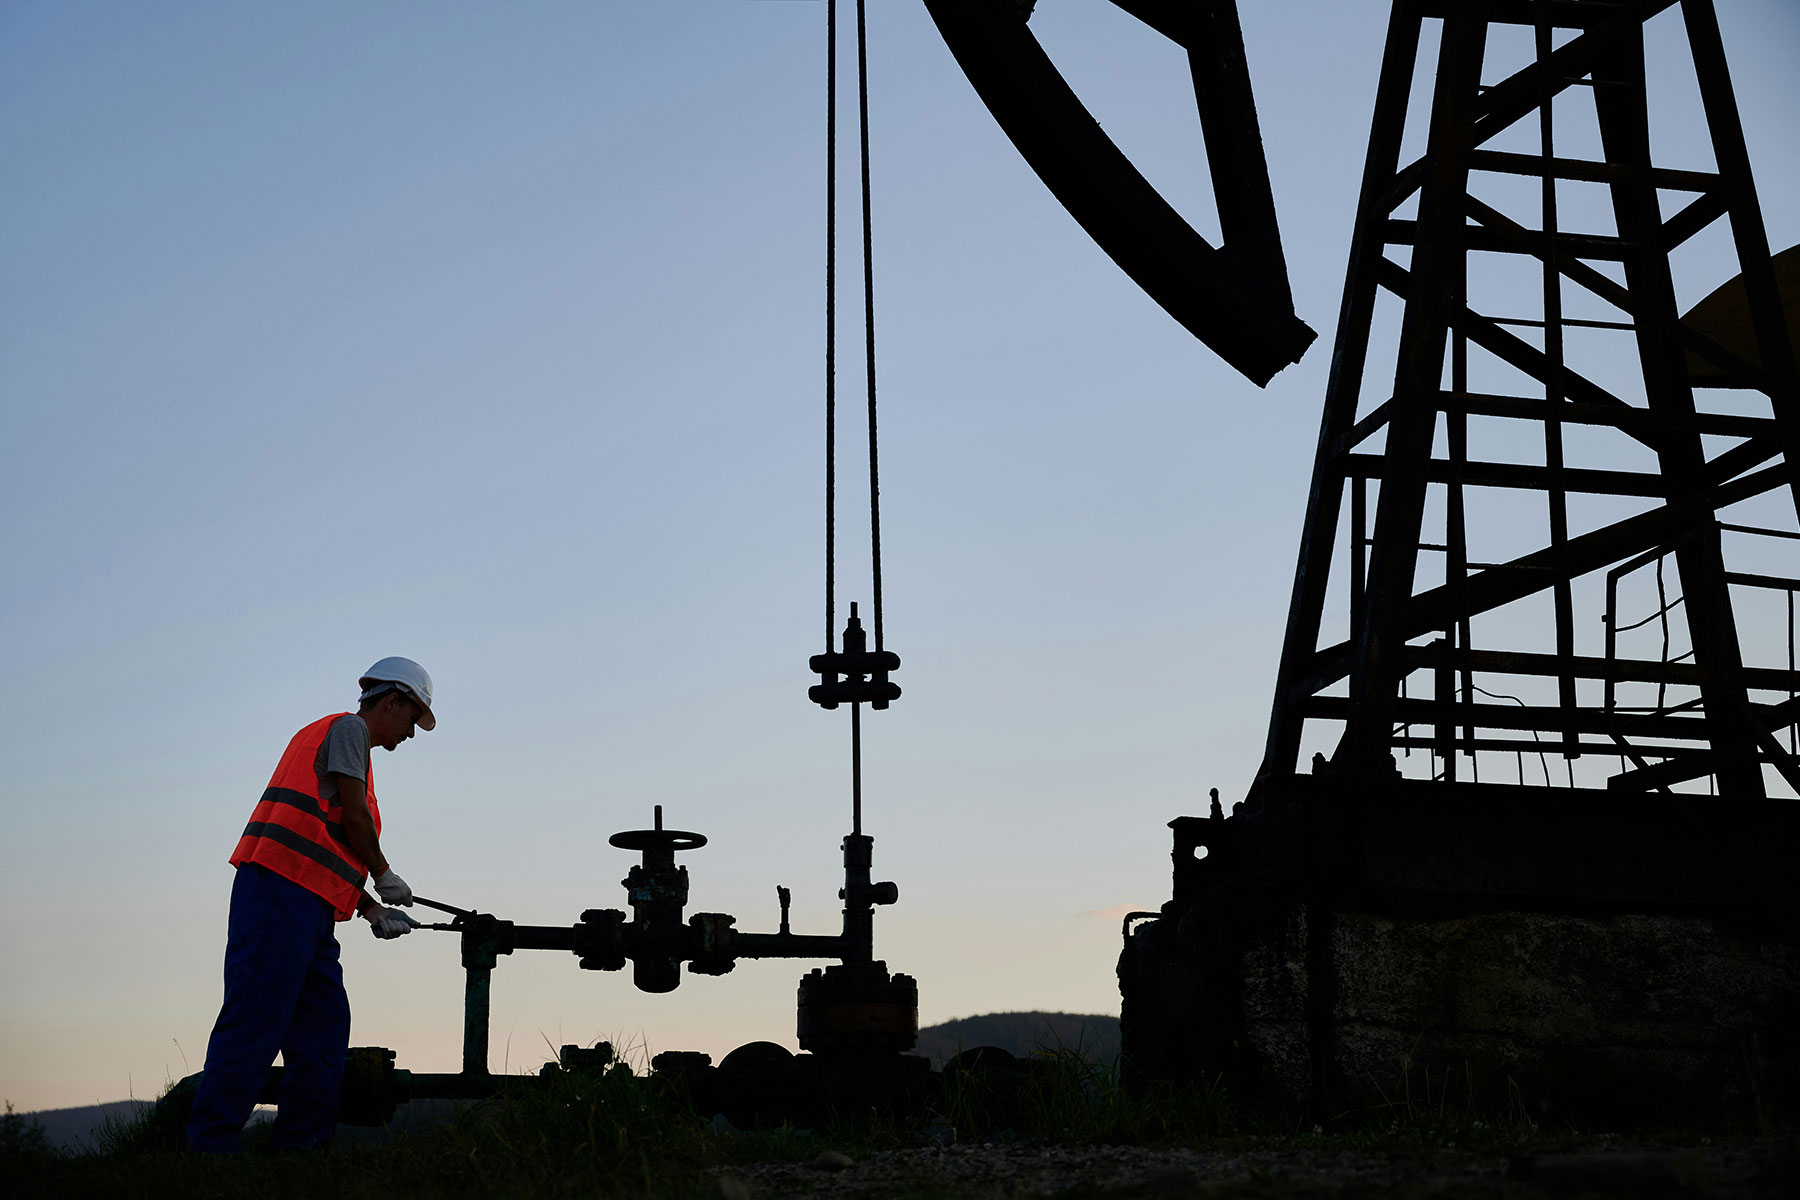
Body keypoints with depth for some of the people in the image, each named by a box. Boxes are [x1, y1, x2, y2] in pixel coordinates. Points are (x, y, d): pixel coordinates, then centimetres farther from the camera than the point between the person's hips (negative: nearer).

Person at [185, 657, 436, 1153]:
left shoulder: (342, 736, 31)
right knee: (256, 1018, -16)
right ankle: (211, 1147, -20)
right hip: (283, 888, -10)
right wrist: (384, 875, 8)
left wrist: (373, 913, 21)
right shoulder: (348, 728, 4)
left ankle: (299, 1151, 3)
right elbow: (353, 815, -7)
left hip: (309, 908, 10)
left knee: (324, 1029, 5)